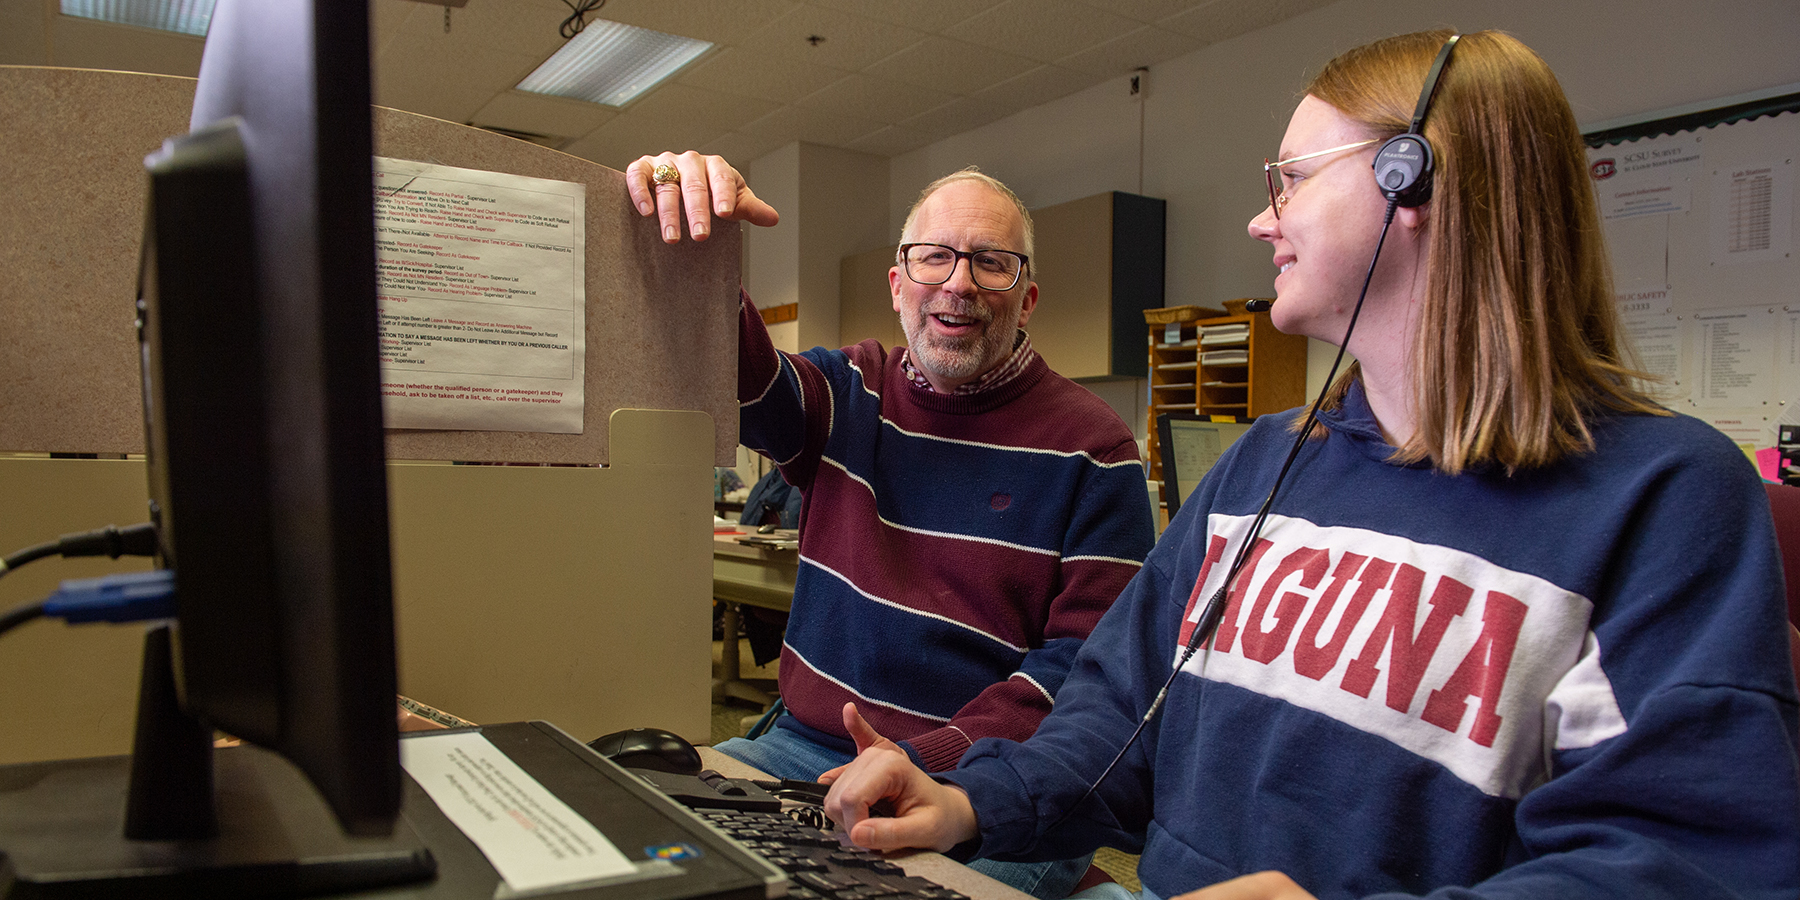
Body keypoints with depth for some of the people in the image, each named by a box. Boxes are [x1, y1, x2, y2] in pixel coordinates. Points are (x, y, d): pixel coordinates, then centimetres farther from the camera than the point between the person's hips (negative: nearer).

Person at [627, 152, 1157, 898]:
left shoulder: (1090, 447, -3)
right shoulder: (848, 393, 9)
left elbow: (1090, 662, -9)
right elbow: (737, 374, -10)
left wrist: (927, 767, -21)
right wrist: (687, 244, -30)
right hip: (809, 745, 4)